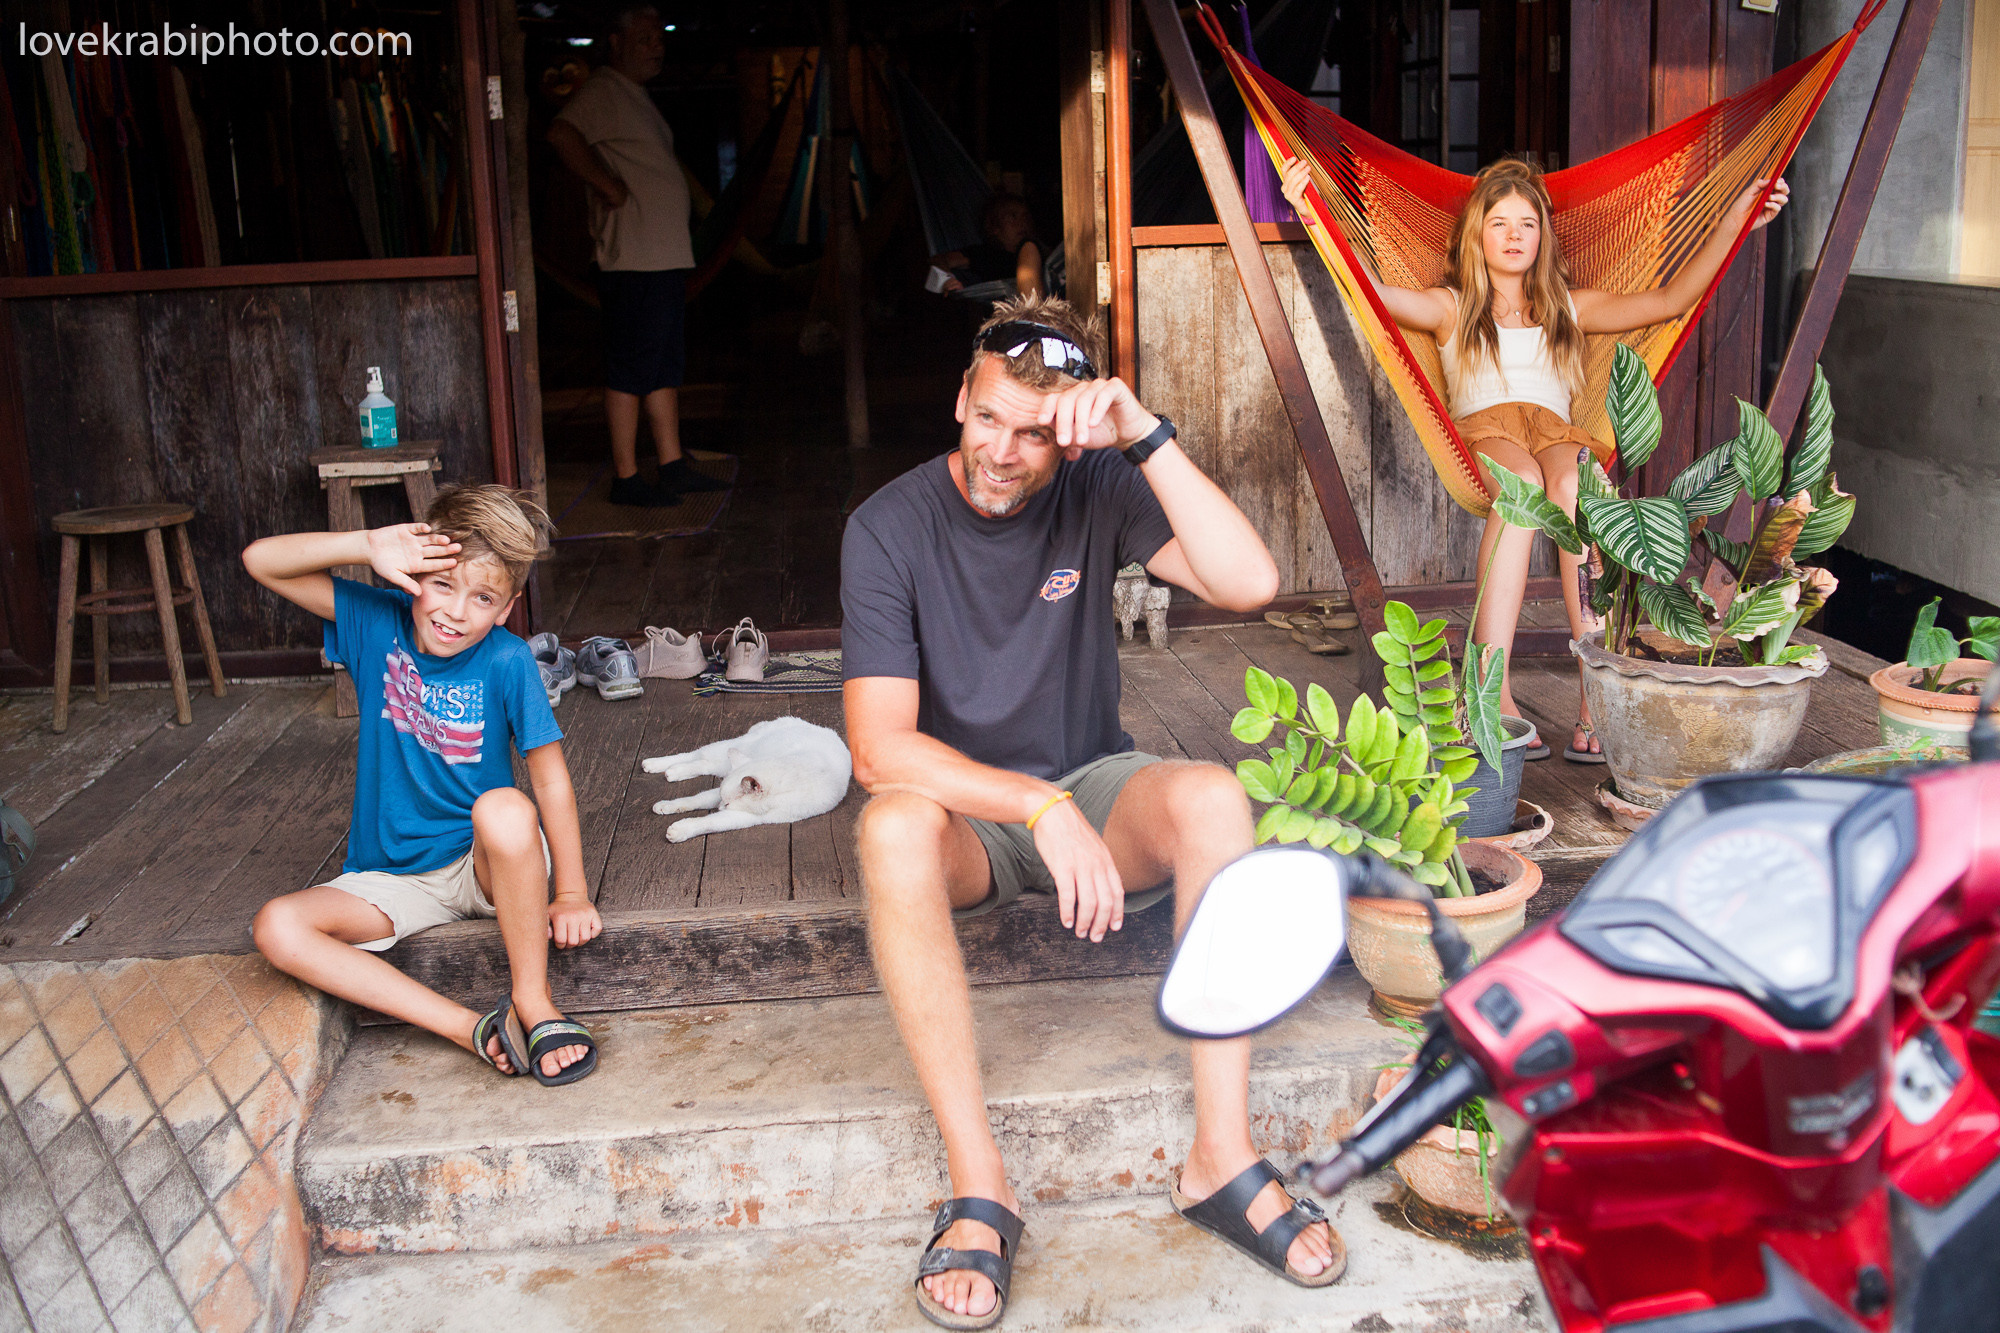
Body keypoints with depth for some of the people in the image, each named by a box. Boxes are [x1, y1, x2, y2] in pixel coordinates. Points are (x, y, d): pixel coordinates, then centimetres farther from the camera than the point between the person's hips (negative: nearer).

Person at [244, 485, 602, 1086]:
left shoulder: (506, 661, -16)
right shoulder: (378, 622, -7)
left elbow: (551, 776, -12)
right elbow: (261, 560, -11)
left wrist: (571, 894, -15)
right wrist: (370, 546, -26)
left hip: (487, 865, -4)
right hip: (394, 879, 4)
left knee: (504, 808, -38)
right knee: (276, 927, -23)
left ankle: (533, 1002, -21)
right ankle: (473, 1029, -26)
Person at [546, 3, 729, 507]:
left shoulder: (637, 97, 21)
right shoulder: (603, 91, -9)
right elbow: (562, 135, -26)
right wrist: (611, 188, -22)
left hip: (666, 257, 10)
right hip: (633, 261, -10)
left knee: (666, 367, 13)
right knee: (630, 369, -6)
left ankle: (673, 466, 20)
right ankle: (626, 479, -2)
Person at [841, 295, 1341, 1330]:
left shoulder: (1098, 491, -7)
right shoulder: (890, 528, -14)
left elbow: (1250, 584, -23)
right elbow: (879, 747, -24)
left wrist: (1149, 437, -29)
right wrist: (1044, 809, -35)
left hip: (1091, 787, 2)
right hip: (964, 810, -2)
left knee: (1213, 797, -29)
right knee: (893, 829, -36)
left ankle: (1221, 1158, -25)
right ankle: (977, 1186, -30)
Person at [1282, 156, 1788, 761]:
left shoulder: (1571, 308, 30)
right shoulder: (1451, 308, 22)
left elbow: (1673, 299, 24)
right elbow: (1369, 291, 5)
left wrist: (1734, 221, 16)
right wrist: (1312, 218, -10)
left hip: (1559, 436, 2)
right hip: (1482, 438, -1)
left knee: (1574, 485, -38)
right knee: (1522, 483, -40)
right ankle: (1491, 693, -48)